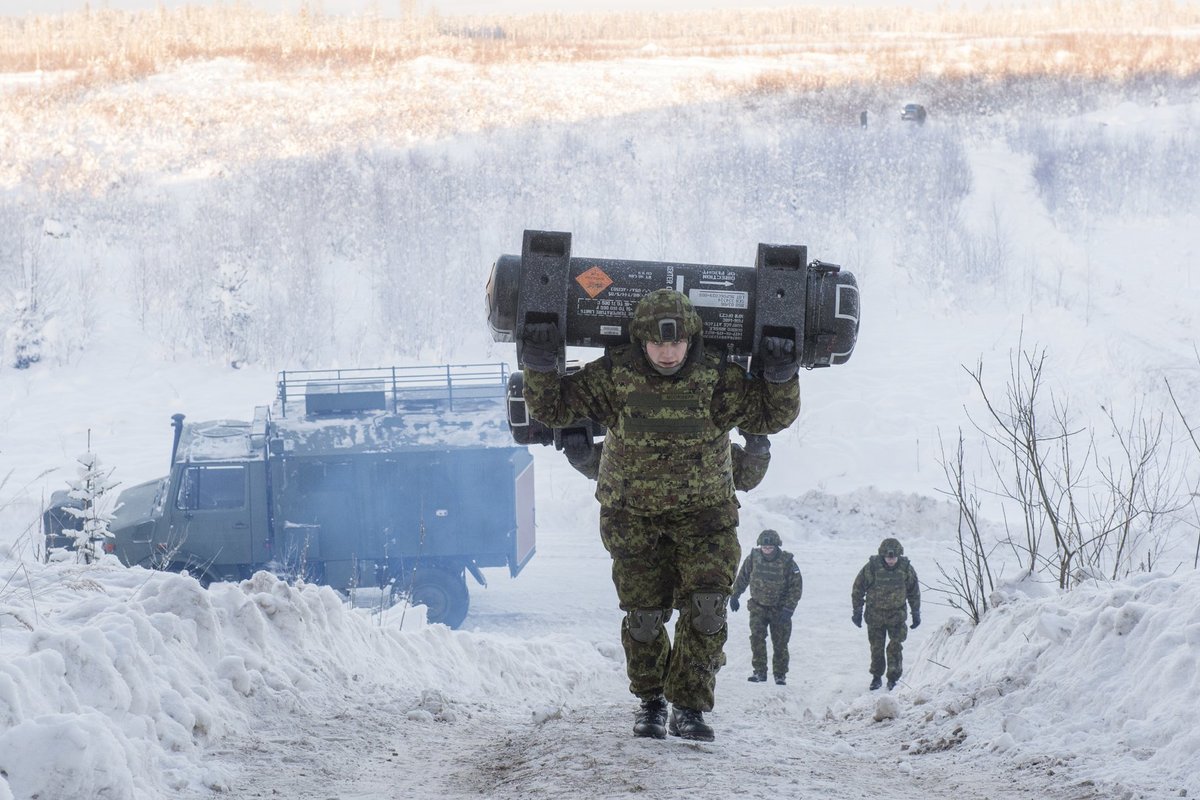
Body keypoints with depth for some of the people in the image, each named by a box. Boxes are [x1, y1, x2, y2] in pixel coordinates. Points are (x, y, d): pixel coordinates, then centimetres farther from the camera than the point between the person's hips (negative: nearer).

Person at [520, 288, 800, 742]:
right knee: (644, 614, 1)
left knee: (705, 607, -12)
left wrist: (781, 377, -22)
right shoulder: (614, 376, -13)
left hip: (704, 512, 0)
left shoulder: (717, 378, -13)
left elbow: (773, 415, -4)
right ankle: (650, 702, 22)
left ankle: (689, 707, -2)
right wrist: (540, 367, -21)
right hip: (633, 513, 0)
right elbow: (553, 407, -4)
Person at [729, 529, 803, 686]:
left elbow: (796, 587, -9)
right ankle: (759, 671, -7)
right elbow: (742, 577, 8)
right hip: (758, 606, 1)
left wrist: (788, 608, -15)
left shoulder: (787, 562, -15)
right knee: (757, 637, -14)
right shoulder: (753, 558, -8)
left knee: (780, 643, 2)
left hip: (780, 609, -1)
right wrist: (734, 596, 10)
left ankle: (780, 675, 16)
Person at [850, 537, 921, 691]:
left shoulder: (906, 568, -7)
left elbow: (914, 592, 7)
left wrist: (916, 613, 10)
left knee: (895, 646, -8)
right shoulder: (871, 567, -13)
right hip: (875, 613, 0)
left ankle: (893, 678, 1)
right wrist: (857, 612, -1)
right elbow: (858, 589, -3)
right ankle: (876, 677, 23)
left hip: (897, 614, 0)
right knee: (876, 647, 7)